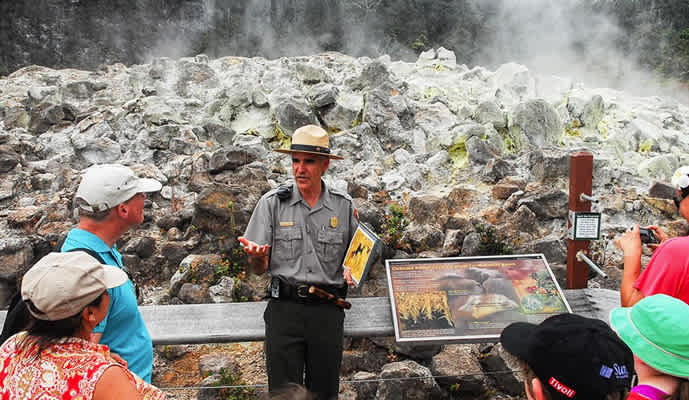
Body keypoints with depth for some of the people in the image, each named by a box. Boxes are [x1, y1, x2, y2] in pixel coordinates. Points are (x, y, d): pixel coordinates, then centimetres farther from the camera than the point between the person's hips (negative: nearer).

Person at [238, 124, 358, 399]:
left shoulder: (343, 206, 4)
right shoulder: (272, 203, 1)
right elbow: (259, 269, 1)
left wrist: (353, 273, -7)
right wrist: (255, 256, -21)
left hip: (328, 311, 2)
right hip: (285, 307, -1)